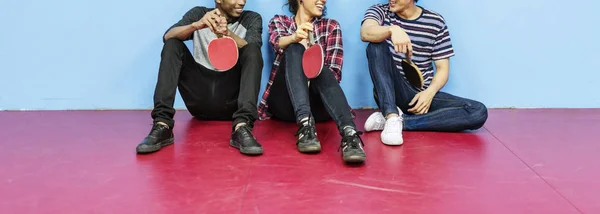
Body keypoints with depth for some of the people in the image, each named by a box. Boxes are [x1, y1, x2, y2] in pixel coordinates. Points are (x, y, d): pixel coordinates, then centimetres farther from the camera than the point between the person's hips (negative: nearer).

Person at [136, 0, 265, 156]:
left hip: (232, 97, -1)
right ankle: (162, 125, -29)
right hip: (200, 98, 1)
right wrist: (196, 25, -29)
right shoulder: (199, 13, 9)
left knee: (252, 49, -21)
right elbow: (168, 36, -9)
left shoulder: (252, 19, 8)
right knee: (172, 44, -13)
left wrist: (228, 34, -33)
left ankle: (242, 128, -40)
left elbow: (252, 52, -14)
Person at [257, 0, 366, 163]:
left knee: (323, 73, -32)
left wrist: (310, 80, -21)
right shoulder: (278, 21, 13)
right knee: (295, 49, -26)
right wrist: (294, 37, -36)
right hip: (285, 100, 0)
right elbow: (278, 43, -12)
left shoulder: (331, 26, 13)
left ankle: (349, 134, -56)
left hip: (315, 101, 1)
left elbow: (334, 72, 1)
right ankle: (305, 125, -46)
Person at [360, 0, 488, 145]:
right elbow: (365, 33, -23)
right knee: (377, 45, -27)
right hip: (391, 93, -2)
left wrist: (429, 92, -16)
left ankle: (401, 121, -24)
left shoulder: (435, 22, 4)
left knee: (479, 112, -21)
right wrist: (393, 29, -43)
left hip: (422, 95, 2)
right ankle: (392, 117, -37)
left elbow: (443, 68, 4)